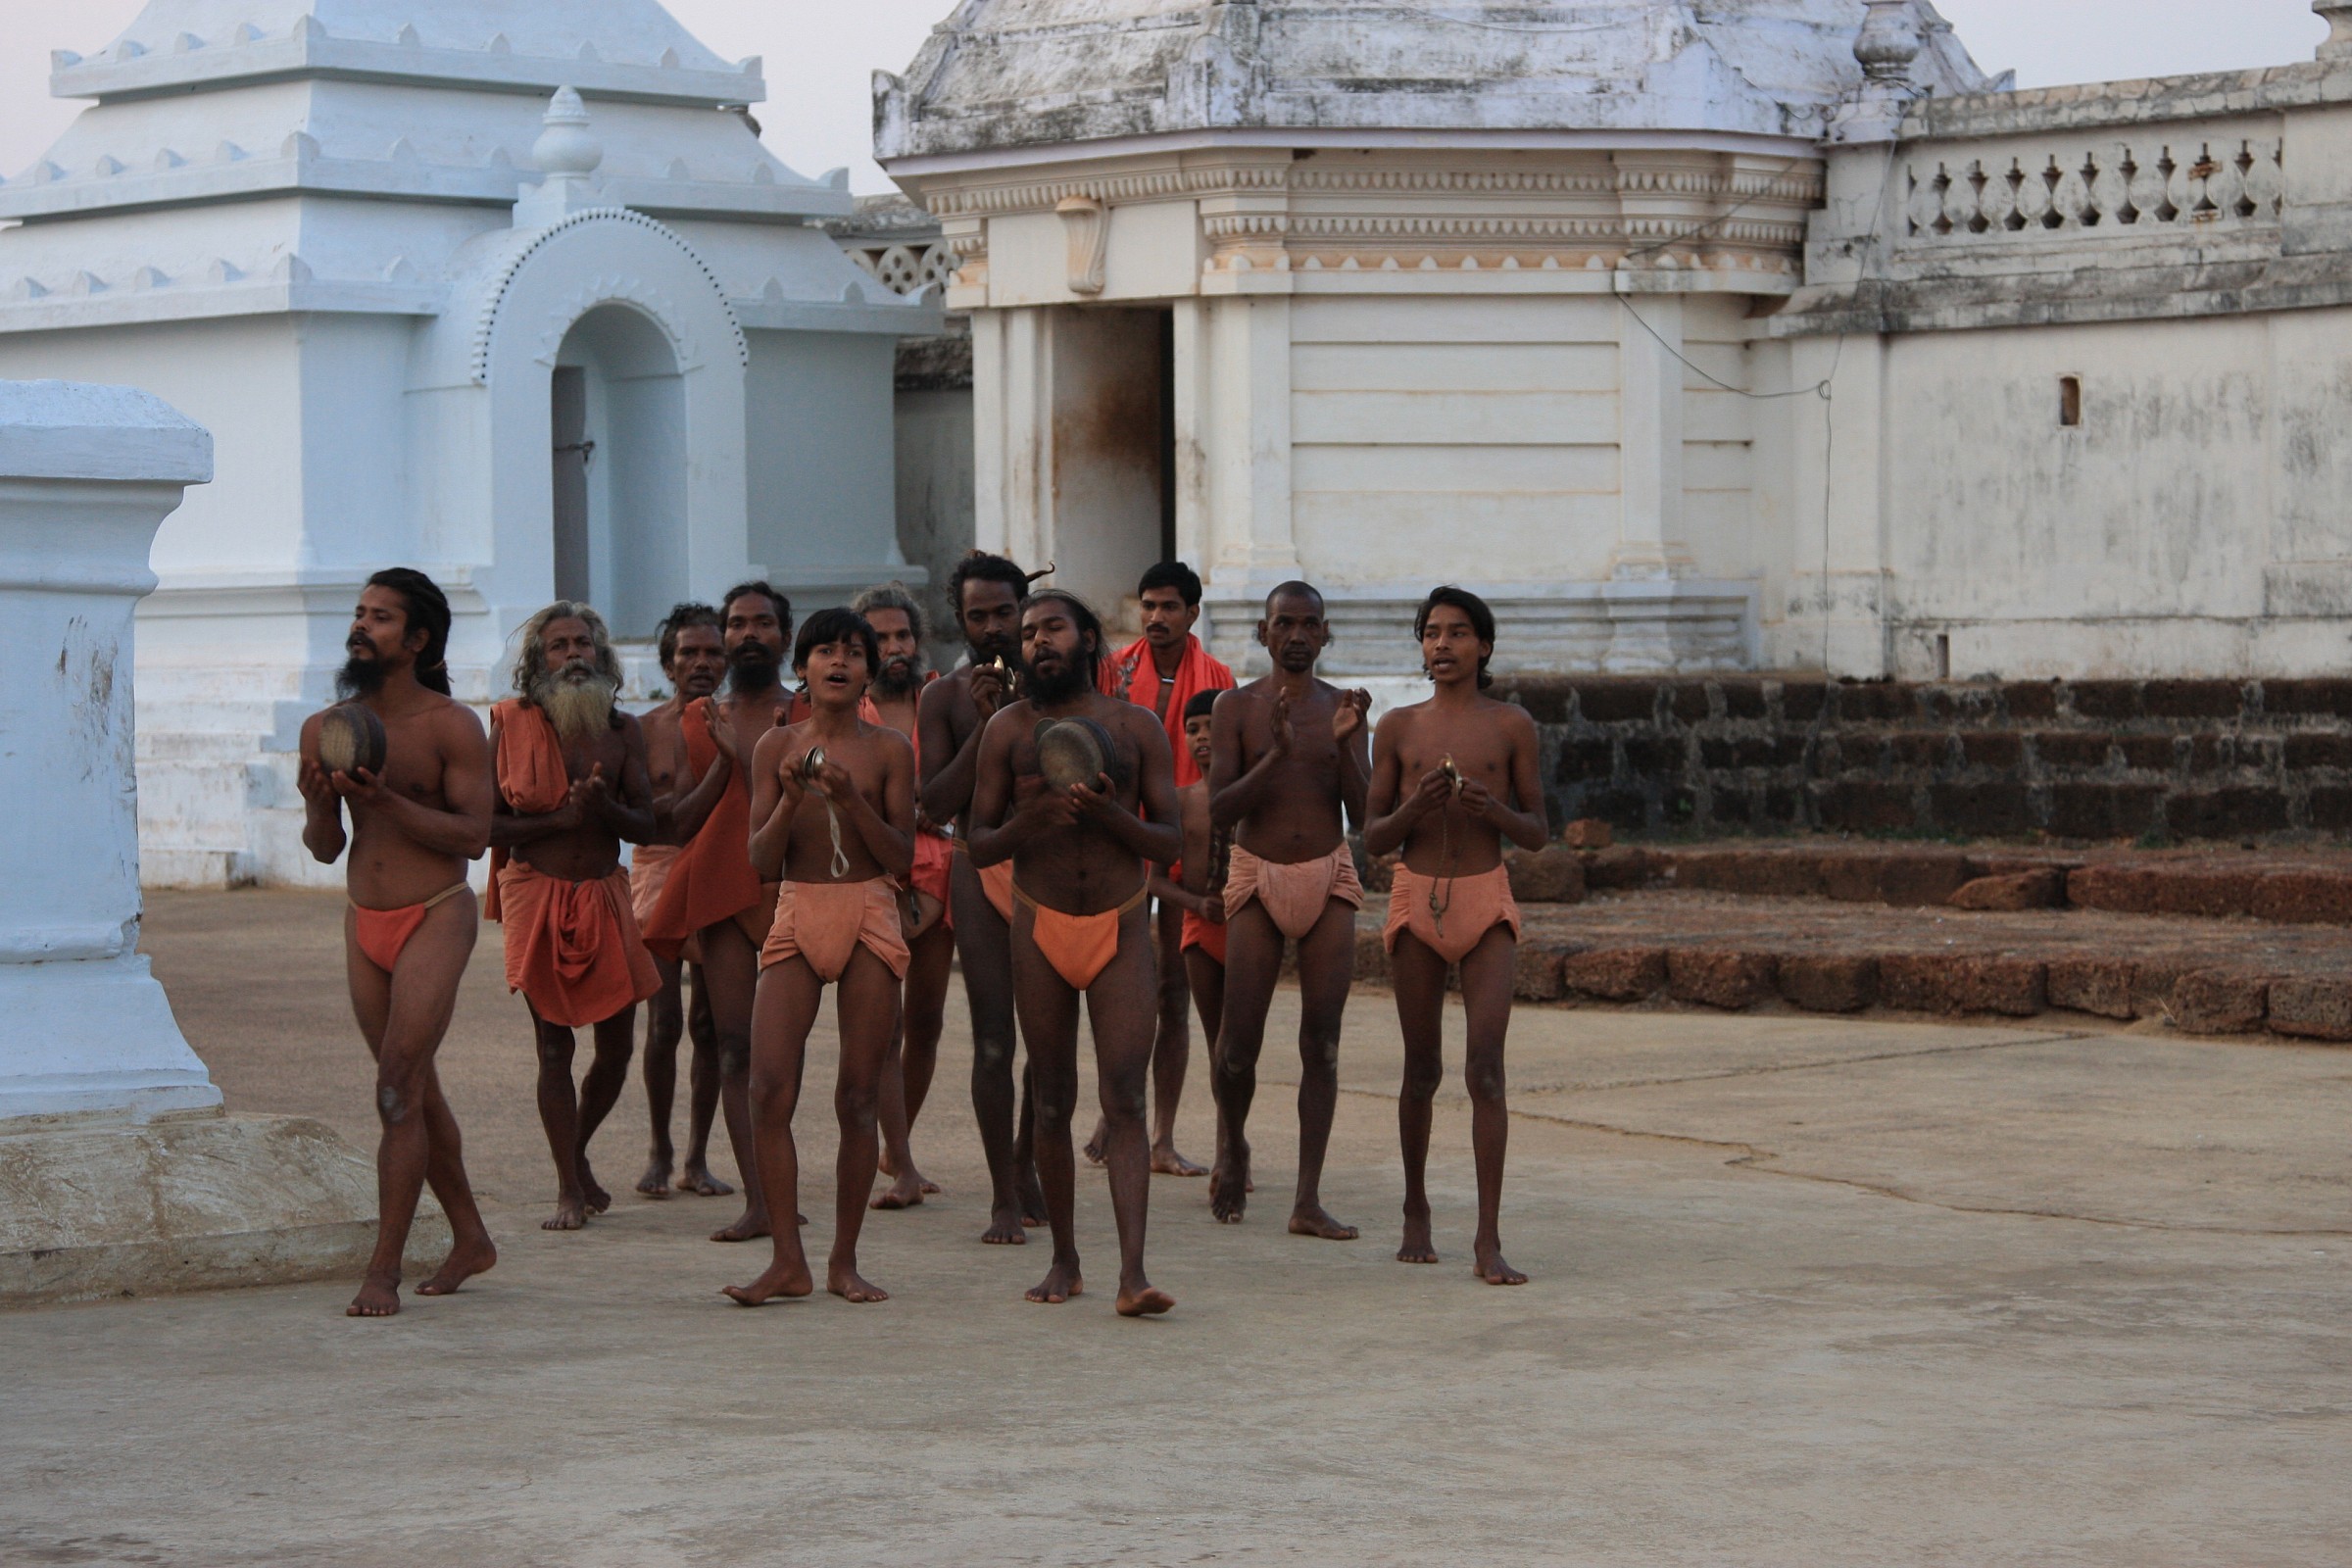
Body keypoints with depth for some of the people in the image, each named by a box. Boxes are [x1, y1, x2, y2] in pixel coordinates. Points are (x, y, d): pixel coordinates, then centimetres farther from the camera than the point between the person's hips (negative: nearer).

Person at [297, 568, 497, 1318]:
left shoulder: (451, 726, -9)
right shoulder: (326, 728, 6)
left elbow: (473, 835, -15)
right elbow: (325, 849, 10)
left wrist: (386, 800, -23)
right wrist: (318, 803, -11)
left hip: (434, 918, -6)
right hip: (364, 920, 6)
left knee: (398, 1092, -12)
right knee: (416, 1091, 14)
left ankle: (384, 1271, -12)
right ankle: (470, 1237, 29)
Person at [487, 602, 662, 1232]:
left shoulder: (623, 731, 7)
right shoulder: (513, 725, -3)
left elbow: (645, 825, 4)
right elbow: (487, 824, -7)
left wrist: (605, 809, -16)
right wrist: (561, 818, -17)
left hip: (605, 895, 4)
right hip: (537, 893, -4)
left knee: (617, 1046, 5)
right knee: (554, 1047, -4)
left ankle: (576, 1155, 30)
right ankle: (569, 1189, 3)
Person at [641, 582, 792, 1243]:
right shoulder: (699, 721, 15)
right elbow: (679, 824, 10)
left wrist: (748, 754, -9)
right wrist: (723, 765, -3)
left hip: (788, 888, -3)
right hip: (718, 888, 3)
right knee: (734, 1045, -4)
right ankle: (757, 1199, -6)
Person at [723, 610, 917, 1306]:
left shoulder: (889, 748, 3)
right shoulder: (777, 747, 7)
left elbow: (902, 857, -2)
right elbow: (762, 861, 3)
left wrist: (851, 799, -15)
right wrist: (792, 798, -13)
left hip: (870, 917, -1)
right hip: (797, 916, 1)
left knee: (858, 1097, -1)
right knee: (770, 1088, -10)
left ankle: (844, 1261, 9)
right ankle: (788, 1261, -3)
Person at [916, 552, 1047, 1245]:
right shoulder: (946, 698, 3)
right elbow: (935, 803, -6)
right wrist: (984, 724, -14)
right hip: (982, 872, -2)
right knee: (993, 1042, -7)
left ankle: (1028, 1168, 26)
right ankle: (1004, 1198, -2)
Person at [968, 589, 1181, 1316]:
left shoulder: (1136, 727, 1)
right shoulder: (1009, 730, 2)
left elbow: (1171, 842, 0)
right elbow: (978, 845, 2)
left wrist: (1109, 816, -19)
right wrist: (1027, 823, -19)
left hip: (1122, 928, -1)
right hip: (1042, 928, 1)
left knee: (1125, 1099, -11)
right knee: (1053, 1101, 6)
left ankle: (1132, 1275, -18)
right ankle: (1064, 1261, 19)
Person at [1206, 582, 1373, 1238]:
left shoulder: (1340, 709, 5)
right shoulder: (1238, 708, 0)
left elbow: (1364, 812, -1)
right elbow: (1219, 809, -8)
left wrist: (1344, 743, -16)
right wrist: (1276, 754, -21)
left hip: (1328, 876, 1)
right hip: (1257, 876, -1)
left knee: (1321, 1044, -3)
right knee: (1239, 1043, -4)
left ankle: (1309, 1201, -2)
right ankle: (1232, 1147, 27)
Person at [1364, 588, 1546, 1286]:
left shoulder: (1510, 725, 3)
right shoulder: (1399, 728, 6)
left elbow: (1537, 833, 7)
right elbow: (1372, 839, 7)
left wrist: (1493, 810, -13)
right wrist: (1415, 807, -13)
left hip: (1487, 898, -1)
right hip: (1416, 899, 2)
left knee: (1486, 1070, -11)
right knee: (1421, 1070, 9)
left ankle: (1488, 1240, -13)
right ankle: (1416, 1213, 27)